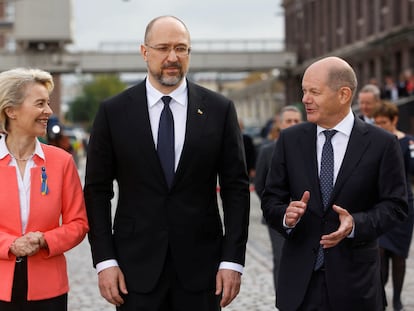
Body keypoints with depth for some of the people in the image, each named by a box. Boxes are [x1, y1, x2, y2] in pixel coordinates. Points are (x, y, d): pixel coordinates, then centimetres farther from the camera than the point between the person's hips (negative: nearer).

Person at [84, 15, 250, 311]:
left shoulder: (220, 109, 2)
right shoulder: (113, 111, 1)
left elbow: (236, 187, 2)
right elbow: (97, 190, 3)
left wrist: (233, 260, -4)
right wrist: (104, 260, -4)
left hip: (200, 265, 1)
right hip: (137, 267, 0)